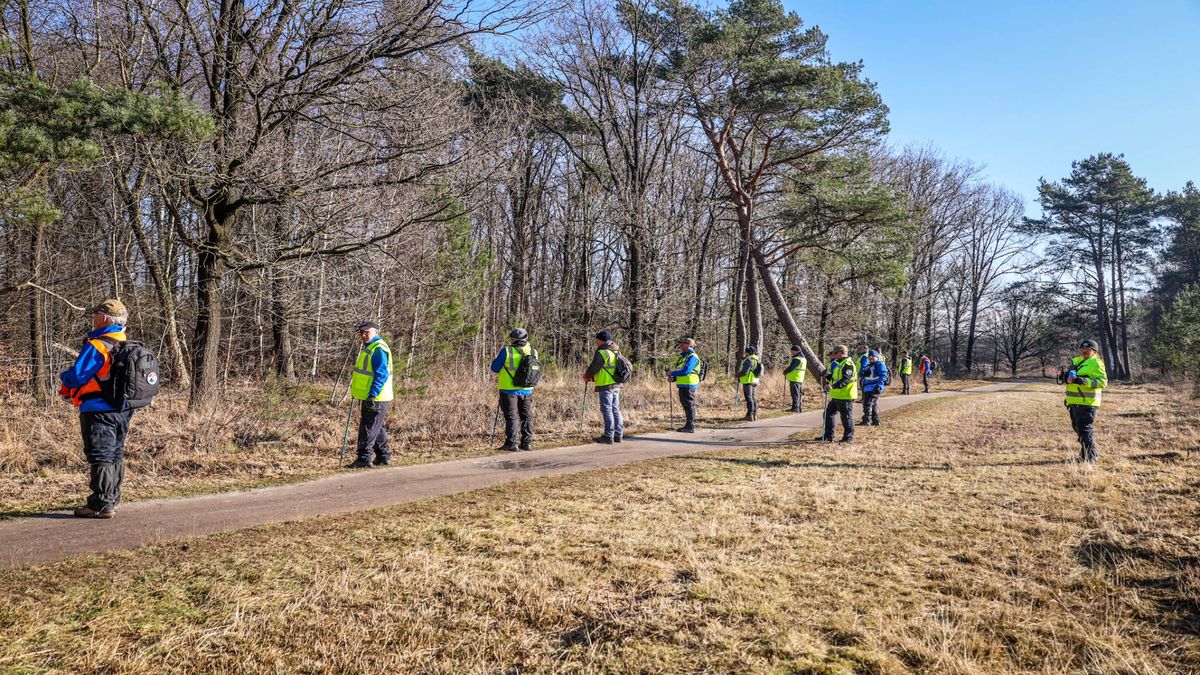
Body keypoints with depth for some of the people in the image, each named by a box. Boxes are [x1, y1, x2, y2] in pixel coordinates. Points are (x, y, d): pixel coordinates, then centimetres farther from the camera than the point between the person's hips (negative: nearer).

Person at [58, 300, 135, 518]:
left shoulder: (96, 346, -18)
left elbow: (77, 376, -20)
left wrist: (63, 376, 5)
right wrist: (73, 390, 18)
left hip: (99, 411, -8)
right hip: (123, 410, 8)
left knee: (100, 457, -2)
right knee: (116, 455, 15)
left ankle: (101, 505, 2)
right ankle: (112, 500, 24)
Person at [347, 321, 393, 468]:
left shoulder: (379, 349, -17)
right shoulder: (368, 347, 17)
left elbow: (381, 374, -22)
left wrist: (372, 395, -25)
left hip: (375, 398, -11)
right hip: (369, 397, 11)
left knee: (369, 429, -6)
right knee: (378, 428, 16)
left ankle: (364, 459, -2)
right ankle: (383, 457, 23)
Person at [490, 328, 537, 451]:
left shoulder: (506, 351, -12)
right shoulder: (533, 352, 2)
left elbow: (495, 368, -5)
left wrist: (495, 359, 14)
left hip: (509, 390, -4)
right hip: (527, 390, 4)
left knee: (511, 417, 2)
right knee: (527, 417, 13)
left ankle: (511, 444, 2)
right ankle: (527, 443, 15)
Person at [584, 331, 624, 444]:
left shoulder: (601, 353, -13)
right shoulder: (616, 353, 15)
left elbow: (593, 368, -13)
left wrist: (587, 376, 9)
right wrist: (593, 377, 22)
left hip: (605, 386, -8)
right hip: (617, 385, 8)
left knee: (607, 410, -4)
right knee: (616, 410, 13)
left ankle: (608, 436, -4)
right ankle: (618, 435, 16)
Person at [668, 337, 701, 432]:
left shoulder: (692, 357, -12)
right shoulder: (684, 356, 20)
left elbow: (686, 371, -23)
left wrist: (672, 373, -14)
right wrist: (673, 378, 6)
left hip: (689, 385, -10)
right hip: (683, 385, 10)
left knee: (689, 405, -7)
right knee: (685, 405, 14)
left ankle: (691, 427, -4)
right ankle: (688, 425, 22)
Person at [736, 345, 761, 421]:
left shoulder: (748, 360, -16)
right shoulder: (756, 360, 15)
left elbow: (744, 372, -20)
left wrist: (738, 375, -4)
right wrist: (743, 356, 23)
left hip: (748, 381, -10)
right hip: (754, 381, 10)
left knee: (749, 398, -9)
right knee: (753, 398, 13)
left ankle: (750, 415, -10)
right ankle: (754, 415, 18)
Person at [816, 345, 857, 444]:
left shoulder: (848, 364, -15)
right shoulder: (840, 363, 18)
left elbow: (846, 379, -26)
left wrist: (833, 386, -34)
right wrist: (828, 375, 5)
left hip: (845, 396, -11)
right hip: (837, 395, 11)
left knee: (846, 417, -2)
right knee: (828, 413, 14)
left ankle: (849, 437, 9)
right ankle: (828, 436, 21)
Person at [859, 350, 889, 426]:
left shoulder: (879, 364, -6)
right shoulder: (869, 365, 21)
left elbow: (883, 375, -16)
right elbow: (862, 373, 18)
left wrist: (879, 385, -26)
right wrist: (864, 373, -7)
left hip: (874, 389, -9)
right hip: (868, 389, 9)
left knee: (868, 403, -13)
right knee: (874, 405, 15)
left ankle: (867, 420, -11)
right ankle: (876, 421, 23)